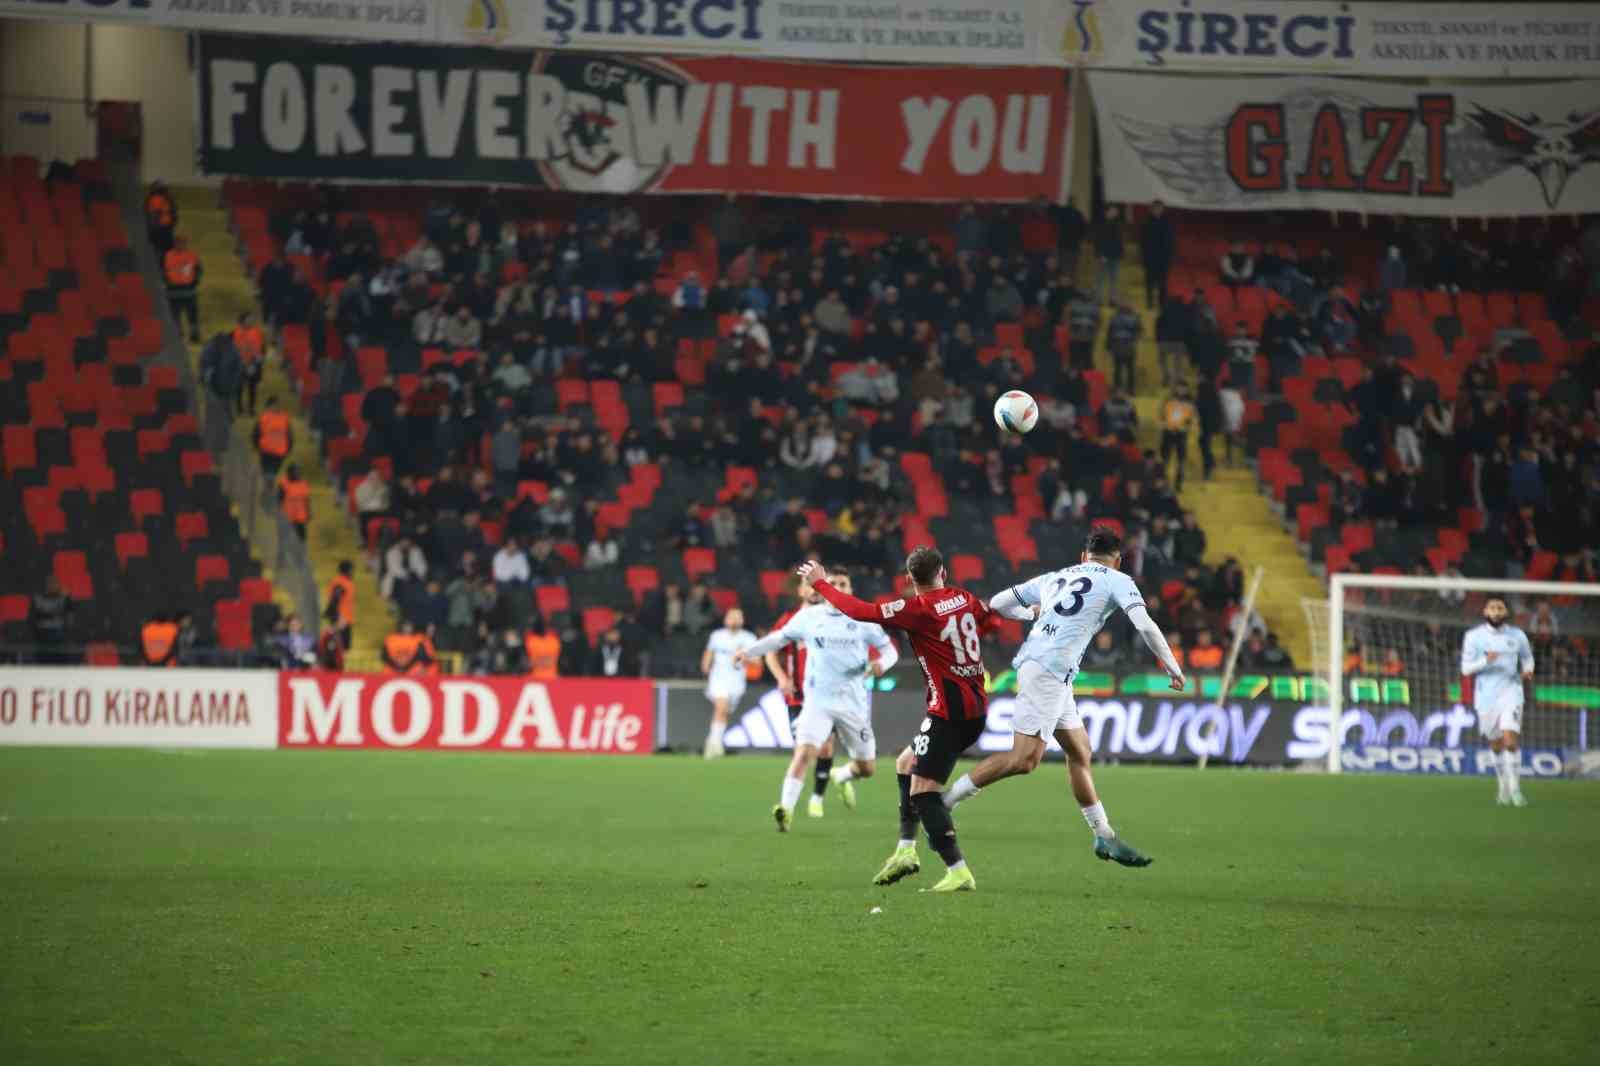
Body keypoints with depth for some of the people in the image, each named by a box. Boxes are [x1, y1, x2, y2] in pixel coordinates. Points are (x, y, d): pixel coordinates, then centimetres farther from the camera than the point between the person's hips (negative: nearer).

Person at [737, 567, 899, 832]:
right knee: (804, 752, -24)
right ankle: (786, 809, -28)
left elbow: (889, 649, 5)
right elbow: (779, 638, 17)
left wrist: (881, 663, -18)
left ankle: (843, 776, 46)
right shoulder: (808, 616, 2)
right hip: (818, 701, -2)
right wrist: (749, 651, 8)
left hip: (853, 703, 2)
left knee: (867, 767, 11)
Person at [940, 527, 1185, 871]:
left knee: (1080, 752, 15)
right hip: (1048, 670, -8)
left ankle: (1104, 836, 18)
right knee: (1025, 758, -14)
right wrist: (1173, 668, 4)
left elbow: (997, 604, 25)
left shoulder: (1054, 578, 23)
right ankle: (946, 800, -17)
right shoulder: (1117, 581, 6)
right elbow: (1145, 626, -6)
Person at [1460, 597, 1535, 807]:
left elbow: (1527, 657, 21)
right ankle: (1503, 785, 29)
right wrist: (1485, 661, -20)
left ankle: (1515, 788, -12)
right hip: (1485, 695, 1)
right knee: (1496, 745, 8)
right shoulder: (1474, 636, 1)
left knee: (1510, 739, -17)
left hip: (1510, 690, -1)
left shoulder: (1517, 636, 4)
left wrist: (1528, 670, -1)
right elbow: (1466, 668, -2)